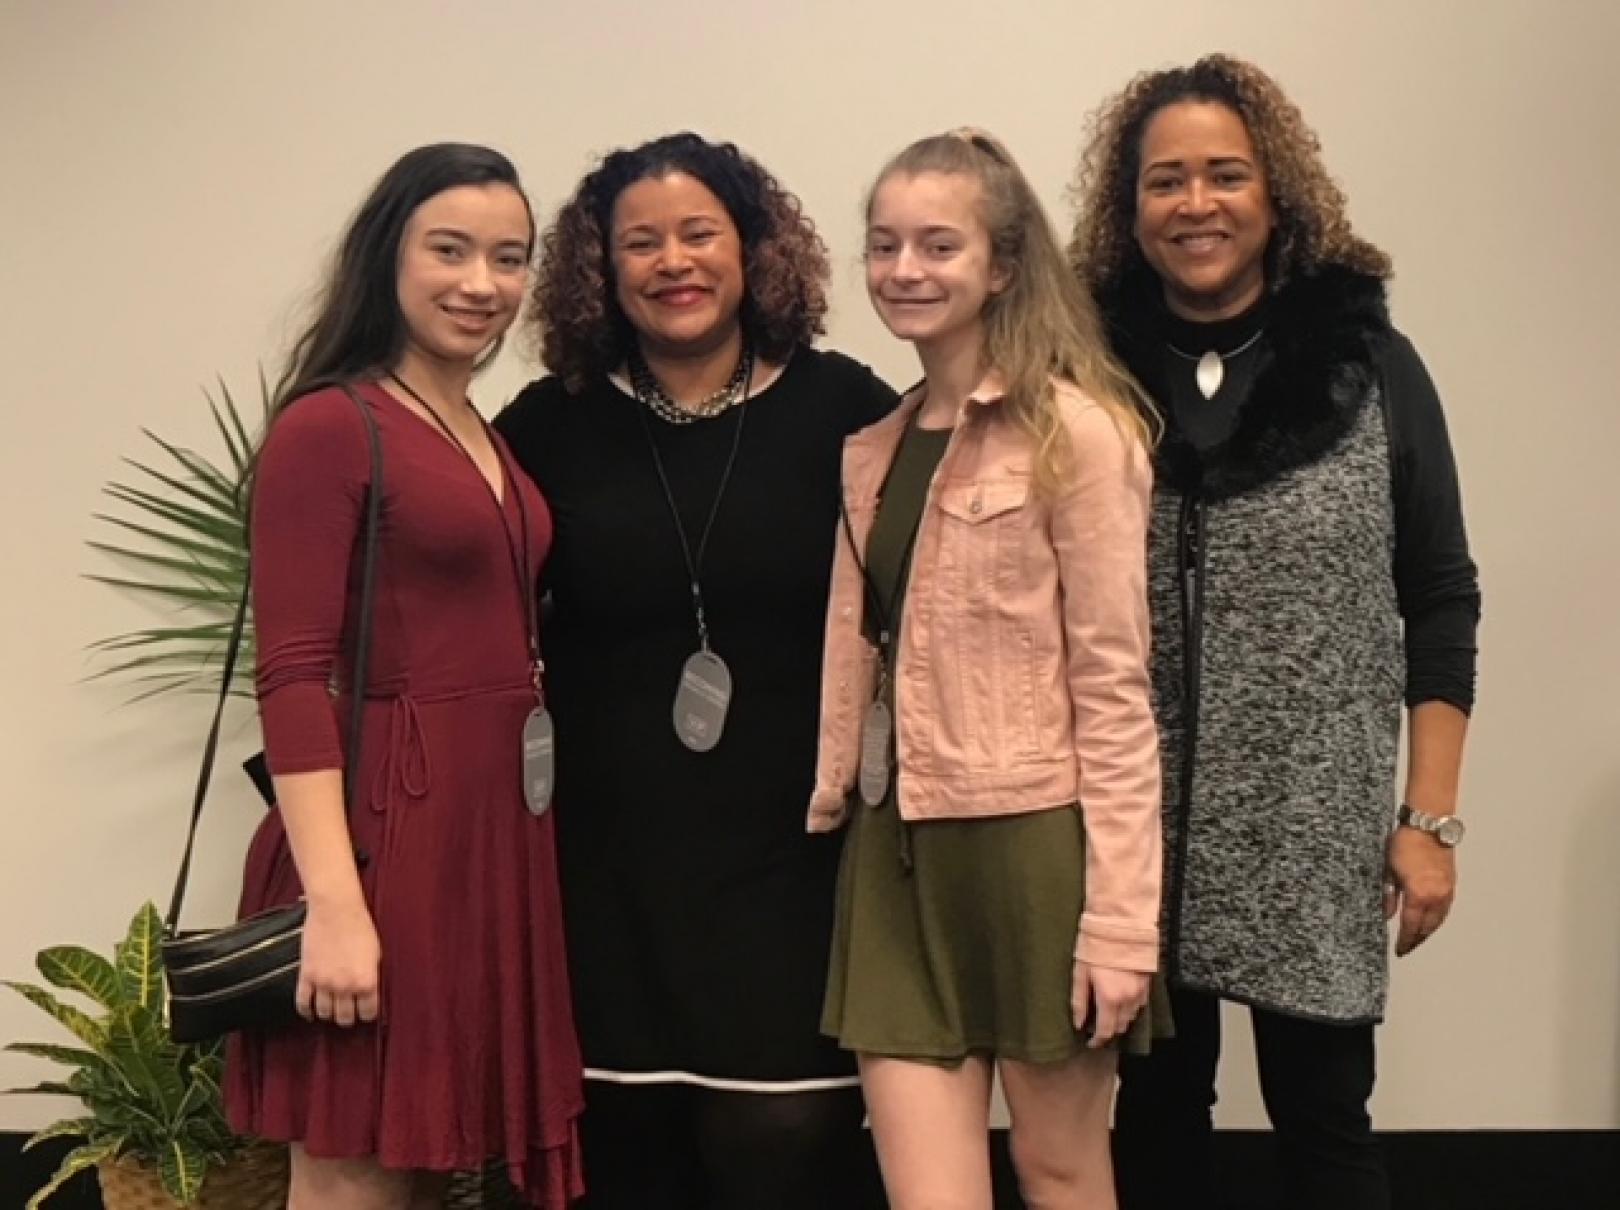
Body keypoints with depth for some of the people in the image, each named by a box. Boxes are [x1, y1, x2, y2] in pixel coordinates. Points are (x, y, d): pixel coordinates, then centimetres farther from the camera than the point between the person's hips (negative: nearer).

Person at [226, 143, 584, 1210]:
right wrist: (333, 903, -21)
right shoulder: (326, 426, -9)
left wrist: (523, 831, 9)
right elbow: (293, 678, -15)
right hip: (386, 832, -8)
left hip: (498, 830, 8)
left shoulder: (493, 440, 15)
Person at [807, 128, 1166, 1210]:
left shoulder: (1075, 432, -8)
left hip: (1031, 844, -5)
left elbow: (1113, 685, -11)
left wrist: (1119, 916, -15)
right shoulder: (876, 448, 13)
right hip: (898, 854, 6)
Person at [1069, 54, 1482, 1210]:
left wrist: (1429, 819, -2)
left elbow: (1439, 603, 1)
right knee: (1156, 1103, 15)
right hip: (1135, 832, 1)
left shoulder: (1367, 363, -2)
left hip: (1314, 833, -1)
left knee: (1322, 1113, 8)